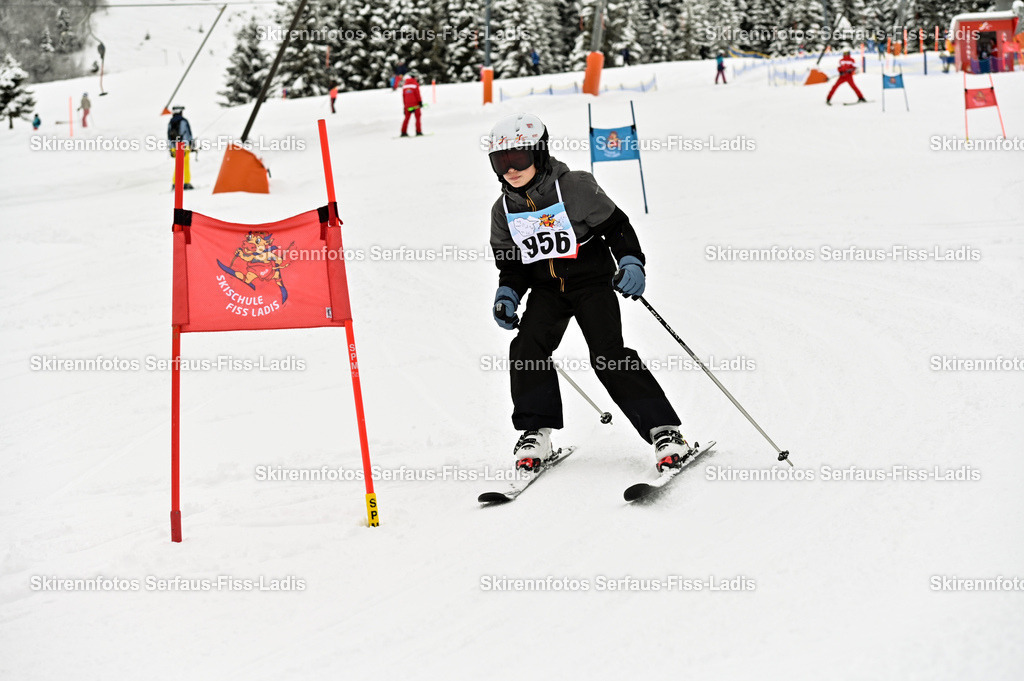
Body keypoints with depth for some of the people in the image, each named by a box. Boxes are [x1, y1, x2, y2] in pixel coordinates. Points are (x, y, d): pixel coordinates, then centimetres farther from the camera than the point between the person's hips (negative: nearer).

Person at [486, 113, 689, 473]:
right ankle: (535, 431, -1)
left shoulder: (575, 188, -13)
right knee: (526, 349, -17)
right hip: (546, 288, 5)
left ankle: (664, 430, -12)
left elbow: (617, 226, -7)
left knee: (608, 355, -17)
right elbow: (511, 264, 12)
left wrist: (631, 262, -21)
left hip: (591, 279, -4)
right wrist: (507, 295, -6)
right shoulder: (504, 210, 2)